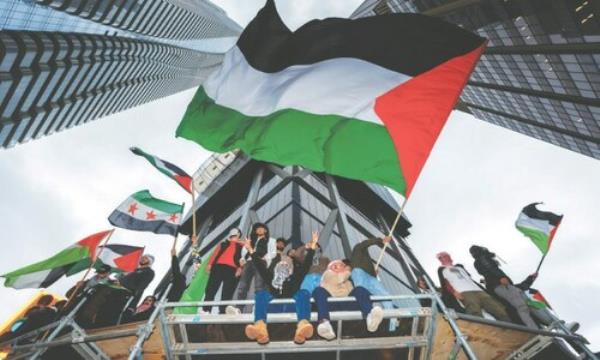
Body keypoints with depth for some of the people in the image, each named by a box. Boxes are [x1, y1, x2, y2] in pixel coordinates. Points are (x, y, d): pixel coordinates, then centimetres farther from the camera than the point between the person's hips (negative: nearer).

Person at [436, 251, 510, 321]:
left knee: (501, 311, -13)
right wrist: (454, 292, -16)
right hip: (464, 293, -6)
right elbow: (444, 283, 3)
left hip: (478, 291, 6)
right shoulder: (442, 269, 19)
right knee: (477, 317, -31)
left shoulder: (459, 267, 38)